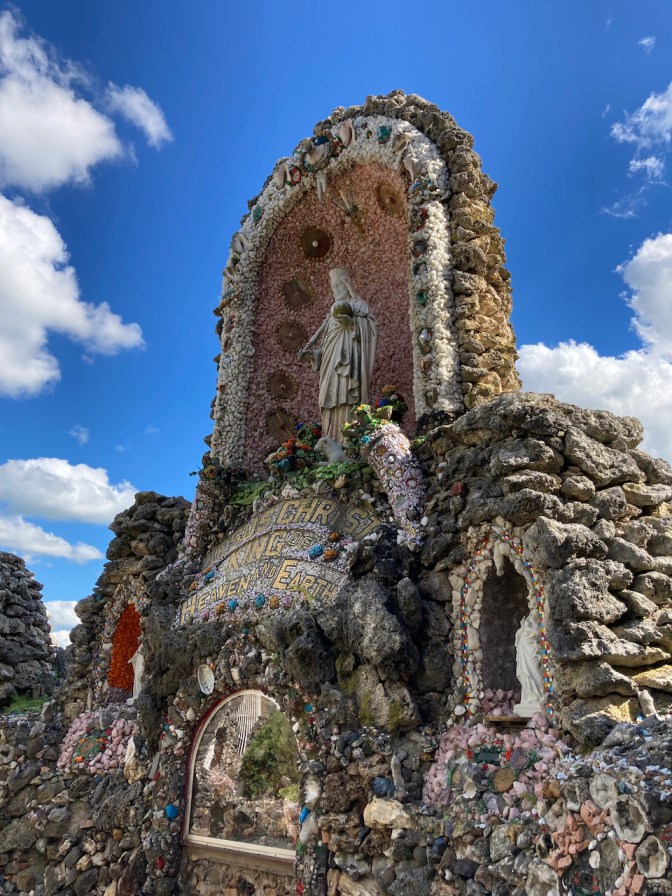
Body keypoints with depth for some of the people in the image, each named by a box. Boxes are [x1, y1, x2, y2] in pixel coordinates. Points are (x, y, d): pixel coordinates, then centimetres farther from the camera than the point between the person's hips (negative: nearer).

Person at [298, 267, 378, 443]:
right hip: (331, 364, 6)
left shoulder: (357, 304, 13)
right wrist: (312, 353, 8)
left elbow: (370, 324, -5)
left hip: (347, 357, -6)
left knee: (346, 398, -19)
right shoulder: (332, 312, 29)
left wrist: (352, 321, -21)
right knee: (332, 405, -4)